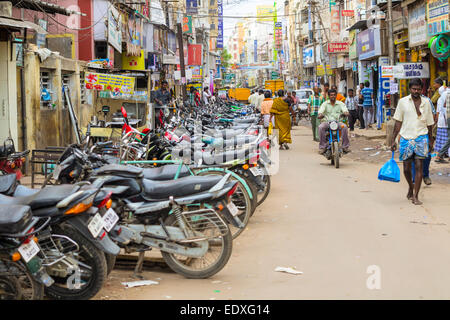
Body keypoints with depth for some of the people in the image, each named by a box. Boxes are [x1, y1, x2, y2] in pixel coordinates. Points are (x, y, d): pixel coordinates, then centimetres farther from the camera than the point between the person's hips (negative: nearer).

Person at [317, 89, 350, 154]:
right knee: (321, 127, -32)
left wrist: (346, 113, -29)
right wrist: (320, 115, -28)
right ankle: (322, 147, -24)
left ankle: (345, 146, -21)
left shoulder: (340, 104, 10)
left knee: (344, 127, -31)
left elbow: (345, 110, -4)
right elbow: (320, 111, -3)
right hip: (327, 121, 0)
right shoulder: (325, 104, 9)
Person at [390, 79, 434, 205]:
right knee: (406, 168, 5)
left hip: (421, 137, 0)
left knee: (419, 166, -8)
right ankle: (410, 187, 35)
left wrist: (430, 140, 16)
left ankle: (415, 196, -5)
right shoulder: (403, 102, 3)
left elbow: (429, 123, 15)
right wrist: (393, 140, 2)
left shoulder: (426, 102, 6)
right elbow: (398, 122, 6)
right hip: (406, 138, 0)